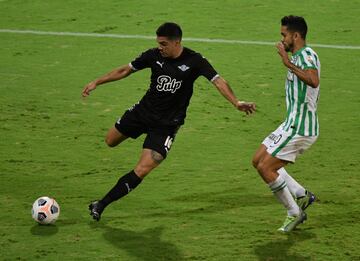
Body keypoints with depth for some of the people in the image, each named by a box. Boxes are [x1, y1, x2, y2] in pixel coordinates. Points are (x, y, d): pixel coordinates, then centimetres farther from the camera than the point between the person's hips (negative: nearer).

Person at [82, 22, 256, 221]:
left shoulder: (194, 61, -15)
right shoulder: (154, 55, -6)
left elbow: (218, 81, -22)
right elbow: (125, 70, 6)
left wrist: (236, 102, -39)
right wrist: (96, 83, 4)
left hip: (167, 124, -4)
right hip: (143, 110, 4)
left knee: (142, 170, -14)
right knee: (110, 141, 20)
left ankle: (102, 205, -5)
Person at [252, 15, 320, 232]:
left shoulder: (307, 55, -18)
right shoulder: (298, 56, 14)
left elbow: (313, 81, -40)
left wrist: (289, 64, -38)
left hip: (300, 128, -10)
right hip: (292, 124, 10)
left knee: (265, 168, -9)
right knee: (258, 160, 14)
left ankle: (295, 213, 3)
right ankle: (302, 196, 16)